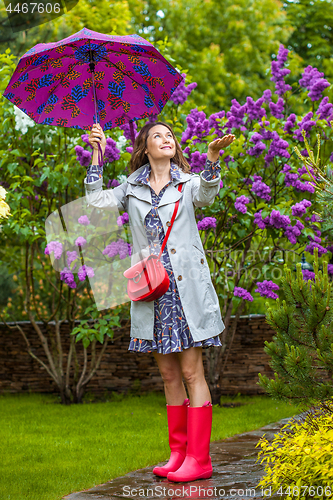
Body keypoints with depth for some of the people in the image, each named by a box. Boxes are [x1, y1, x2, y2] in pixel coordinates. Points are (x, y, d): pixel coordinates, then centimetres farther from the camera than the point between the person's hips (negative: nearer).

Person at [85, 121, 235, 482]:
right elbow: (96, 202, 3)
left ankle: (199, 459, -1)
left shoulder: (188, 182, 6)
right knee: (168, 374, 8)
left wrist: (212, 157, -35)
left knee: (192, 372, -5)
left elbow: (207, 195, -16)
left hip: (185, 286, -3)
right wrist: (97, 154, 0)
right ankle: (178, 454, 17)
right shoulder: (132, 188, 14)